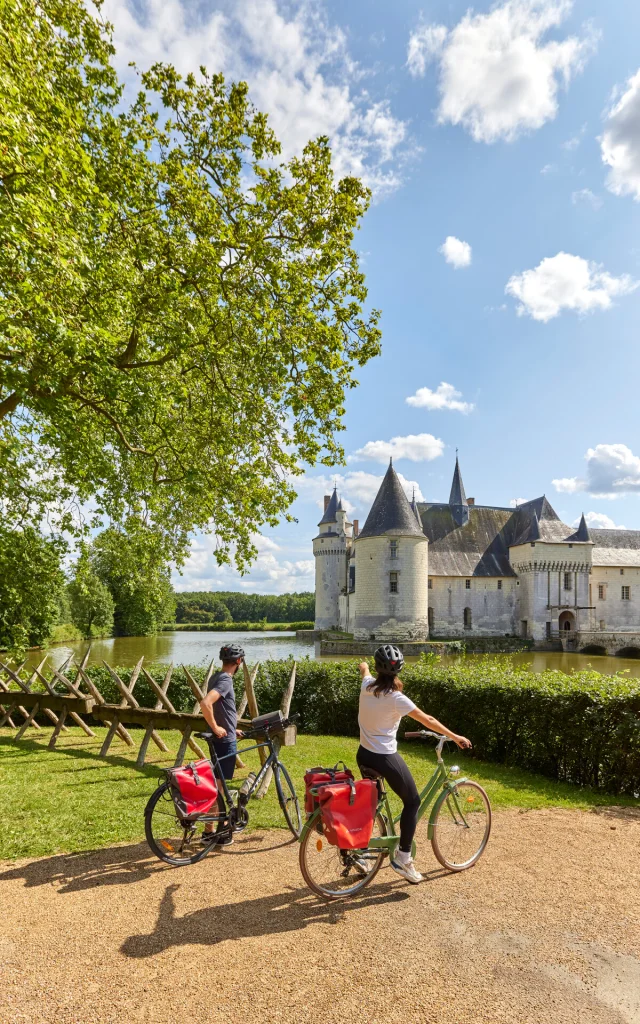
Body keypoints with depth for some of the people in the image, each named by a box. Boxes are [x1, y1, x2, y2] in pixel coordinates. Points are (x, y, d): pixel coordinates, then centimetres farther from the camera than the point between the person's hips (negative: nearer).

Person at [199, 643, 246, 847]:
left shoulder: (216, 677, 9)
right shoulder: (225, 680, -20)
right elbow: (205, 704, -35)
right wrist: (215, 728, -24)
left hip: (222, 739, 10)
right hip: (225, 741, -9)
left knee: (220, 783, 19)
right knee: (219, 785, 0)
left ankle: (223, 823, 32)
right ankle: (210, 831, 9)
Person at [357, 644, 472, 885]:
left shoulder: (367, 686, -4)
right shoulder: (396, 698, -21)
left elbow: (364, 669, 21)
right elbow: (428, 720, -15)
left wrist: (364, 667, 45)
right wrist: (455, 737, -5)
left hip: (364, 755, 6)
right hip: (386, 758, -6)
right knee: (412, 802, 13)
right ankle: (403, 858, 12)